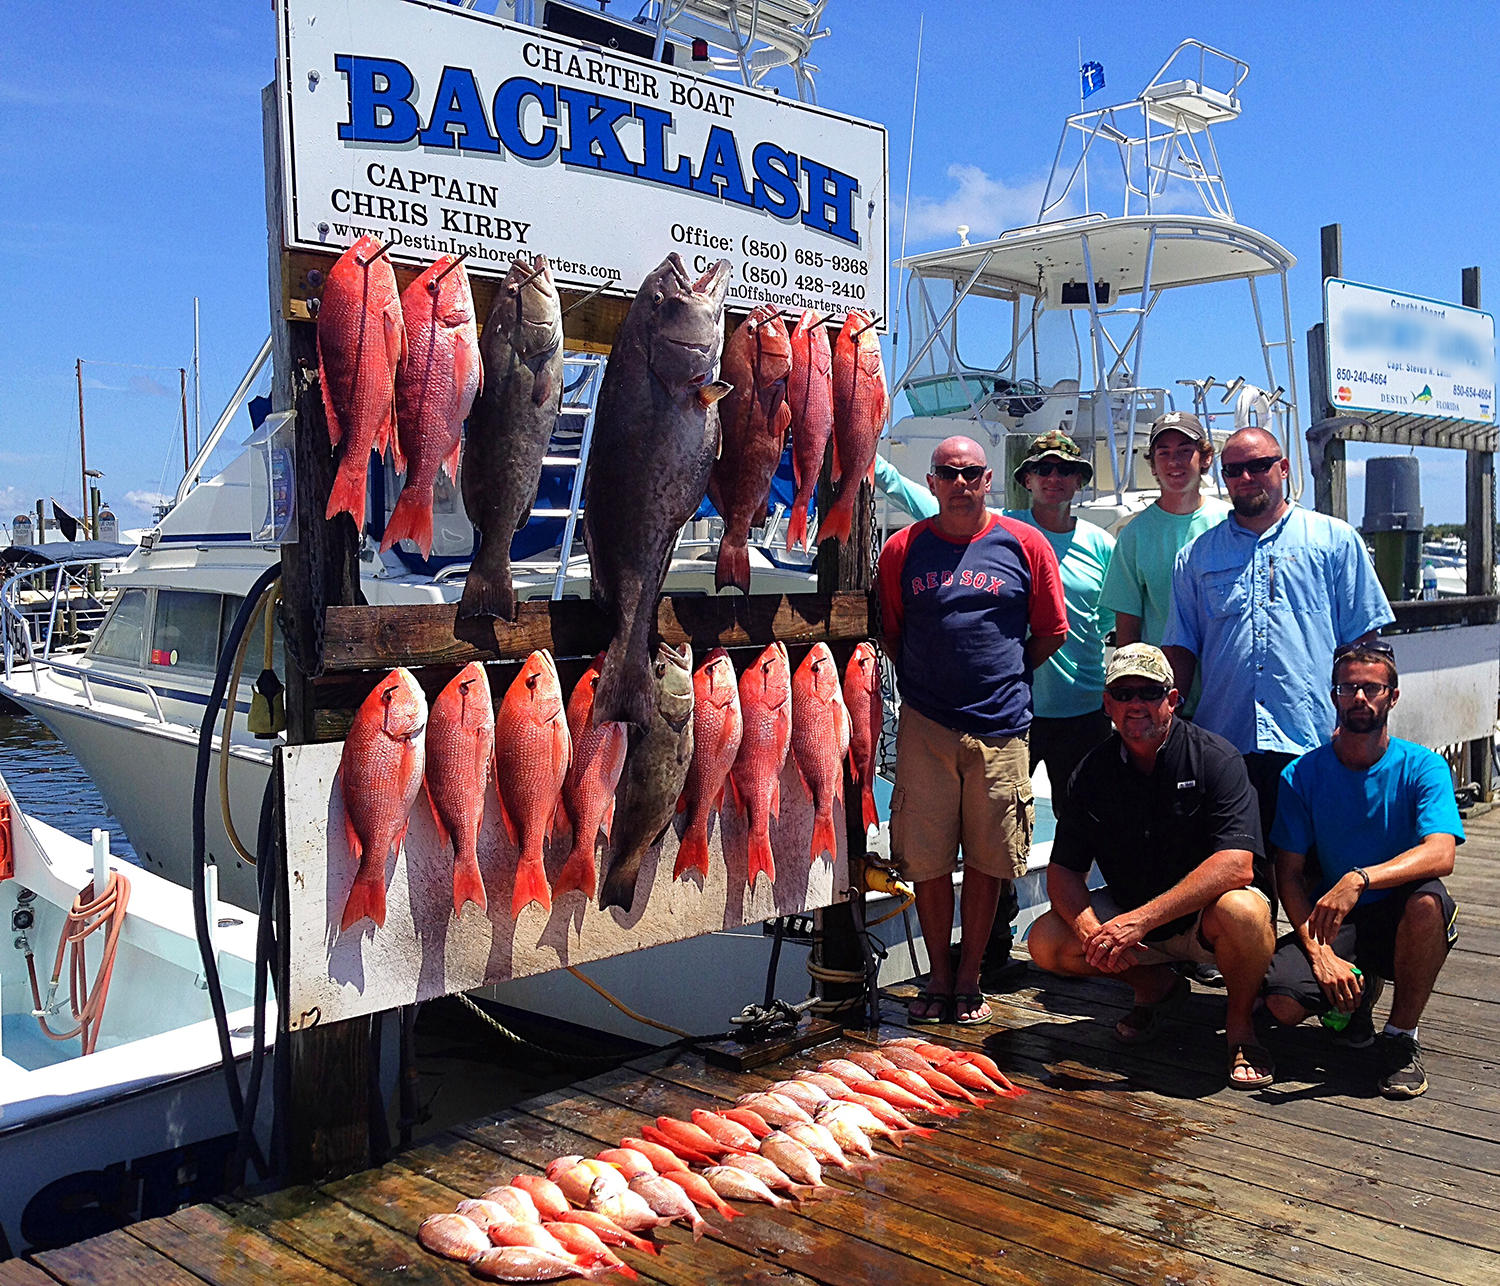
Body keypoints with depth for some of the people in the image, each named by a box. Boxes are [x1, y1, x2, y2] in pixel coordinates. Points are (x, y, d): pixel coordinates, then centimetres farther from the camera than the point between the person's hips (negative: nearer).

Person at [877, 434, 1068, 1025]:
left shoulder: (1025, 545, 3)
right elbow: (890, 633, 13)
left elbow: (1051, 631, 11)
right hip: (925, 726, 0)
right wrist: (924, 683, 6)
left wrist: (1005, 676, 7)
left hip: (1000, 726, 0)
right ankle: (938, 975, 20)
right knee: (927, 859, 3)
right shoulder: (902, 549, 5)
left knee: (987, 860, 6)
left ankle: (970, 978, 21)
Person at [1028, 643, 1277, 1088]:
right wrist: (1088, 929, -26)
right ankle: (1157, 985, 11)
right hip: (1129, 910, 4)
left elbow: (1236, 866, -28)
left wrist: (1141, 919, -35)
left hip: (1202, 915, -4)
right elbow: (1063, 870, -3)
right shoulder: (1092, 772, -3)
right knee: (1047, 943, -16)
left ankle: (1240, 1025, -6)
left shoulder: (1214, 758, -17)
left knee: (1241, 911, -37)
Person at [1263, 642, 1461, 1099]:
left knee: (1428, 902, -36)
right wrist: (1320, 953, -19)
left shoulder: (1423, 767, -7)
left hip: (1399, 921, -1)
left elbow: (1440, 855, -24)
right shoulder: (1301, 776, -2)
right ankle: (1359, 991, 13)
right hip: (1330, 923, 1)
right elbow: (1289, 875, -4)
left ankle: (1401, 1036, -12)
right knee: (1282, 1001, -26)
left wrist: (1359, 879, -41)